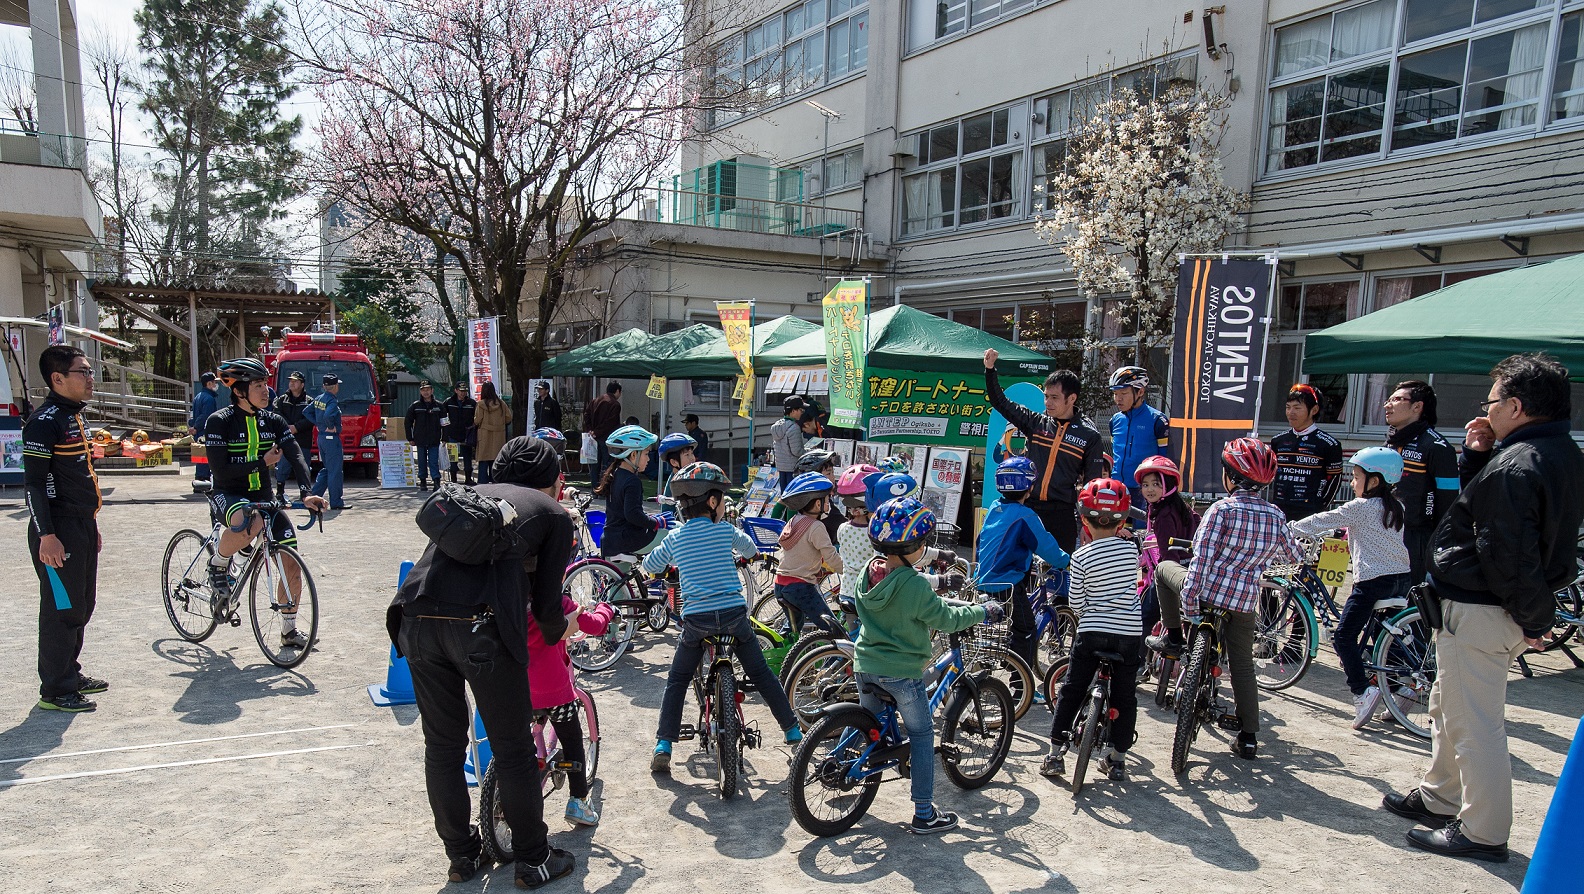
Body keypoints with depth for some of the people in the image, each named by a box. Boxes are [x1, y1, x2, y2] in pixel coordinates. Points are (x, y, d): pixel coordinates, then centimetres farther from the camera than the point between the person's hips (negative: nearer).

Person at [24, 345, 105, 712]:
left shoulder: (75, 417, 14)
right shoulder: (44, 421, -15)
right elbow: (33, 483, -18)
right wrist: (46, 536, -22)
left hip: (81, 527, 9)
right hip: (59, 532, -9)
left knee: (82, 606, 16)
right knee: (62, 609, -3)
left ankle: (71, 674, 29)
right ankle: (55, 690, 7)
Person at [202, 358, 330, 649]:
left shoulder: (272, 421, 2)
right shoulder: (219, 421, -11)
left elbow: (296, 455, -10)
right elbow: (222, 470, -17)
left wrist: (306, 493, -24)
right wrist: (262, 463, -14)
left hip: (264, 497, 5)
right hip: (228, 495, -5)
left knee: (291, 561, -5)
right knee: (251, 522, -41)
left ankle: (289, 631, 12)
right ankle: (217, 567, -8)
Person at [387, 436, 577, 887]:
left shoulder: (471, 494, 28)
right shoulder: (554, 514, 15)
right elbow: (545, 604, 13)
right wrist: (558, 632, 34)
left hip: (418, 618, 5)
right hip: (481, 625, -5)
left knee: (442, 746, 20)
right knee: (513, 750, 12)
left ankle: (462, 855, 34)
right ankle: (533, 861, 26)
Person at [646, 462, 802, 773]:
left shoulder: (675, 538, 5)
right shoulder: (725, 530, 3)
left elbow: (649, 566, 18)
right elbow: (751, 550, 22)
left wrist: (669, 565, 38)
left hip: (696, 618, 1)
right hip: (733, 613, 0)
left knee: (676, 681, 16)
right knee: (761, 674, 16)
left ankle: (663, 747, 7)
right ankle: (793, 730, 23)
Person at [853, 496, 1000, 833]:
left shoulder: (868, 573, -1)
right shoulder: (914, 584, -22)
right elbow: (945, 619, -11)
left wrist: (948, 603, 22)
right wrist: (983, 611, 4)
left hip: (866, 664, 6)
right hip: (902, 672, -6)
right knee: (921, 735, 9)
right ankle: (924, 815, 14)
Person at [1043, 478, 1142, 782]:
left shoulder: (1081, 557, -9)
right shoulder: (1131, 548, -4)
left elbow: (1076, 602, -4)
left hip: (1092, 632, -2)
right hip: (1130, 632, 2)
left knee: (1071, 690, 9)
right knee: (1124, 696, 14)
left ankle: (1055, 755, 13)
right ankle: (1117, 759, 19)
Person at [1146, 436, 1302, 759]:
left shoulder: (1222, 509, -12)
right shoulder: (1275, 515, 3)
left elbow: (1201, 560, -18)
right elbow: (1295, 556, 19)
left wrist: (1188, 605, -17)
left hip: (1207, 591, -4)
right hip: (1244, 600, 5)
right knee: (1243, 666, 17)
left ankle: (1173, 638, 21)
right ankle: (1249, 738, 19)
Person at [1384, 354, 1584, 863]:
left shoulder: (1515, 465, -23)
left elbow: (1507, 552, -26)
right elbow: (1482, 503, 16)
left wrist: (1534, 616, -15)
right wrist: (1478, 456, 2)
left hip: (1479, 611, -11)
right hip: (1505, 607, 11)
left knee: (1475, 725, 1)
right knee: (1447, 708, 23)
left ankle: (1483, 833, 13)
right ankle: (1438, 798, 37)